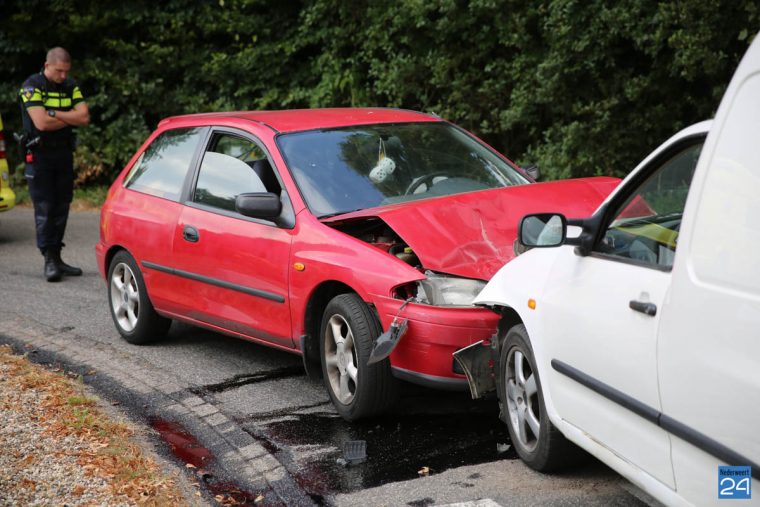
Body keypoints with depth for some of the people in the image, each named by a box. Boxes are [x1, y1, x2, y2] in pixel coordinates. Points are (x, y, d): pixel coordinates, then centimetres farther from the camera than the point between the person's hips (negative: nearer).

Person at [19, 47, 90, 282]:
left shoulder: (70, 86, 8)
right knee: (44, 209, -7)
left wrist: (55, 114, -14)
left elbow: (84, 117, -4)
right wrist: (70, 118, -8)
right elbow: (42, 123, -21)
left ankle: (57, 258, 13)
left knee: (61, 207, 7)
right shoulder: (31, 86, -9)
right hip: (40, 155, -5)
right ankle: (49, 261, -5)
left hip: (64, 154, 6)